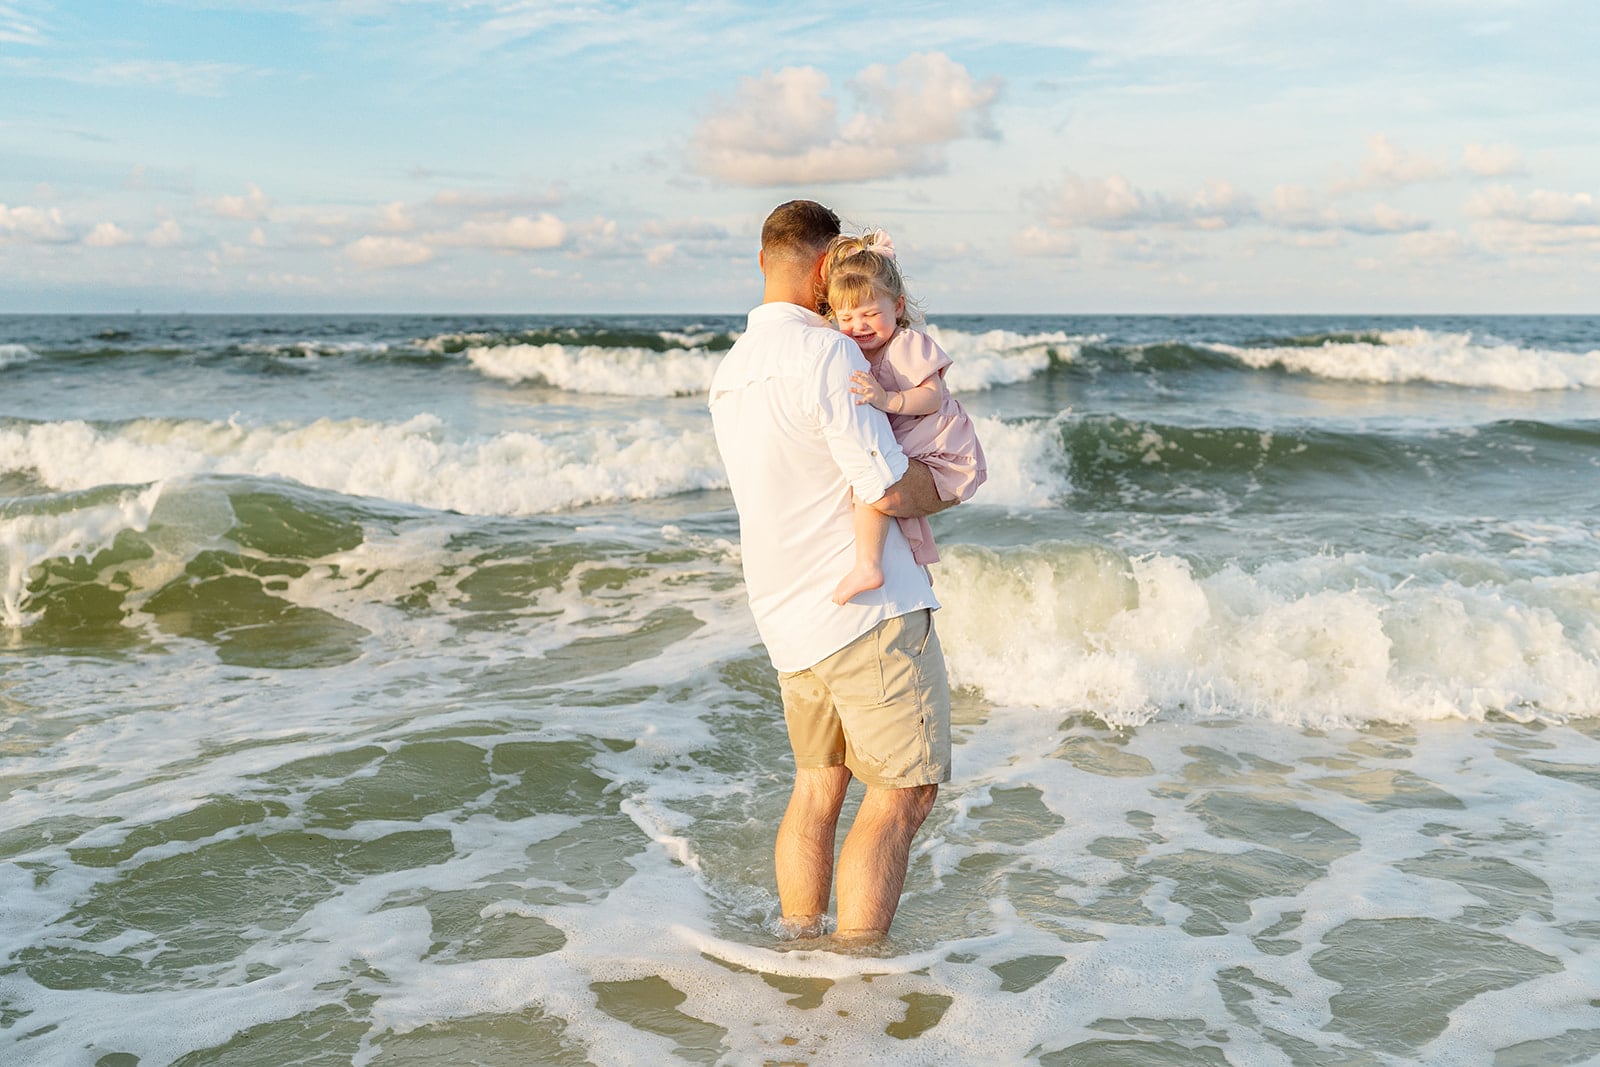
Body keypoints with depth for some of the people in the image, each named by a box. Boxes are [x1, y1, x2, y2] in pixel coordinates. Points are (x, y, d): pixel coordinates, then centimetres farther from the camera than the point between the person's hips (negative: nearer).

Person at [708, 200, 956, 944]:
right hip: (868, 606, -9)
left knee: (818, 784, 18)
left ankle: (798, 946, 25)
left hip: (787, 615, 9)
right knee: (902, 794, -2)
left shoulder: (728, 373, 14)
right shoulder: (828, 352, -15)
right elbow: (890, 489, -18)